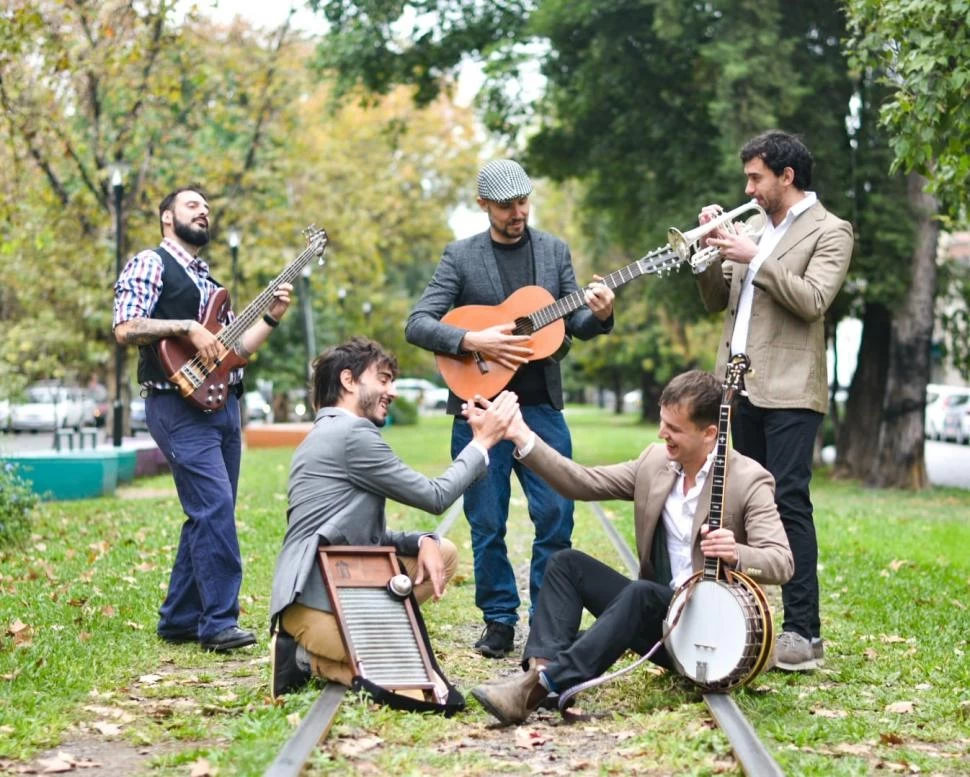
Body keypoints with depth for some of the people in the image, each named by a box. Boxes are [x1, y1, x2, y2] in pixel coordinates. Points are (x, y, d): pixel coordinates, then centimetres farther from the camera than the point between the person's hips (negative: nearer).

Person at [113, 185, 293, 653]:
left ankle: (179, 619, 16)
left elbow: (236, 349, 21)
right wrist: (187, 327, -19)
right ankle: (219, 622, -15)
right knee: (215, 507, -17)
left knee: (209, 515, 8)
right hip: (180, 404, -9)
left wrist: (271, 318, 9)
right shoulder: (150, 264, -1)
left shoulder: (208, 280, 23)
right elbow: (125, 329, -15)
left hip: (222, 403, 9)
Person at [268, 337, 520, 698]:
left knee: (443, 552, 14)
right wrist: (482, 442, 4)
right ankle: (306, 657, -3)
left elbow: (367, 534, 21)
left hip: (341, 584, 10)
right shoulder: (352, 433, -10)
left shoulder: (330, 434, 21)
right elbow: (434, 497, -6)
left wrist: (422, 541, 3)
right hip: (316, 601, -10)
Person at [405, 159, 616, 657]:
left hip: (541, 406, 2)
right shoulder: (461, 256, 2)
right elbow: (417, 325, -5)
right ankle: (499, 621, 16)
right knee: (488, 525, 4)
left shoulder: (554, 251, 10)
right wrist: (474, 342, -19)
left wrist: (598, 315, -13)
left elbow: (576, 324, 10)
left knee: (556, 515, -1)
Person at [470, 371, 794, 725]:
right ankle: (540, 666, -28)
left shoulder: (749, 480, -14)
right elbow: (584, 483, 2)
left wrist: (736, 554, -42)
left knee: (641, 593, -35)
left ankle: (542, 684, -43)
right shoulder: (655, 460, 4)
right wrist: (523, 437, -7)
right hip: (655, 607, 7)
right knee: (567, 562, -7)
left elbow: (782, 563, -21)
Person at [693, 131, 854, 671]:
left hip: (789, 391, -8)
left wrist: (754, 259, -16)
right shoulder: (757, 229, 19)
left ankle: (804, 634, -11)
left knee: (789, 502, -12)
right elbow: (717, 301, 19)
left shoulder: (829, 232, -2)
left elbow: (813, 300, -17)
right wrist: (711, 251, 4)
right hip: (744, 388, 8)